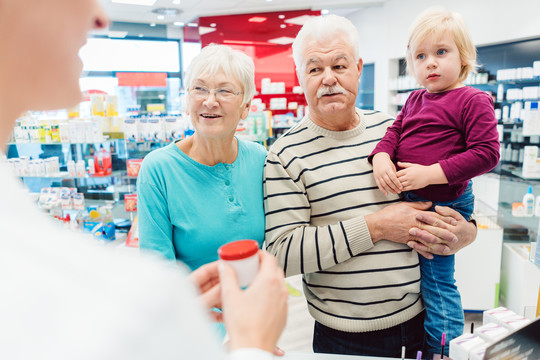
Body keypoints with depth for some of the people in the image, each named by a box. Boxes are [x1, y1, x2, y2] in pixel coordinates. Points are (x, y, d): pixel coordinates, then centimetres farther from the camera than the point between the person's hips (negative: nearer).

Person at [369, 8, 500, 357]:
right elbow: (394, 131, 7)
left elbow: (487, 154, -20)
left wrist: (431, 174, -27)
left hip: (443, 203, -7)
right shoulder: (415, 100, 9)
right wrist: (381, 157, -16)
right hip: (408, 197, 7)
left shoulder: (473, 100, -13)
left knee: (436, 280, 5)